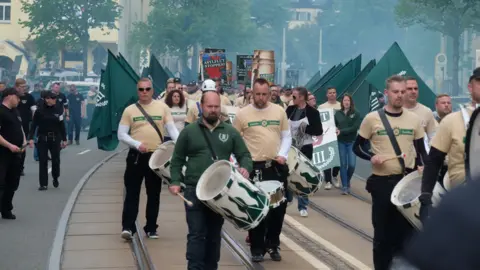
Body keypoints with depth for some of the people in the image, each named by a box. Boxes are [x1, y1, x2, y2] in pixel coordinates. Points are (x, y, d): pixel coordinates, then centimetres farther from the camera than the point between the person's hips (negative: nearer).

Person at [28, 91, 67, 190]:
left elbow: (61, 126, 5)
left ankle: (55, 178, 32)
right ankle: (43, 184, 6)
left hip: (55, 138, 2)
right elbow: (34, 125, -7)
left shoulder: (57, 110, 1)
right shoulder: (39, 111, -7)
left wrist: (64, 139, 5)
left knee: (56, 160, 5)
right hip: (42, 139, -2)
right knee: (43, 161, 0)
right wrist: (31, 138, -15)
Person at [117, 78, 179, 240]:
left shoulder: (163, 107, 2)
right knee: (132, 192, -2)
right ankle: (128, 227, -1)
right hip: (136, 156, -1)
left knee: (154, 194, 9)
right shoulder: (129, 110, 1)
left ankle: (151, 228, 19)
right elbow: (121, 134, -1)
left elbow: (172, 129, 0)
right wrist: (137, 144, -17)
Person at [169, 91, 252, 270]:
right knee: (196, 234, -6)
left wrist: (245, 168, -15)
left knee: (214, 234, 12)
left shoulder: (230, 132, 6)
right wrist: (175, 181, -7)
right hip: (195, 190, -2)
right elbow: (177, 159, 6)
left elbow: (244, 155, 8)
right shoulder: (189, 131, 3)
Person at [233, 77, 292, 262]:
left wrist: (282, 154, -7)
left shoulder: (279, 111, 3)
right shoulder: (243, 114, -3)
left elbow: (286, 136, 8)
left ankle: (273, 245, 25)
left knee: (279, 207, 9)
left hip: (277, 166, 2)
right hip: (255, 167, -2)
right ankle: (257, 248, 13)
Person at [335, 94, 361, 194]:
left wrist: (341, 131, -17)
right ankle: (344, 186, 7)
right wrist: (335, 130, -13)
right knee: (343, 164, 1)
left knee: (352, 164, -4)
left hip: (352, 142, -1)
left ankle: (347, 181, 24)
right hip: (341, 142, 1)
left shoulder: (356, 114, -2)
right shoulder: (337, 113, 4)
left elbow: (355, 127, -11)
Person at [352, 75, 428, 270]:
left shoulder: (414, 119, 5)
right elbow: (357, 147, 3)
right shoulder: (372, 118, -3)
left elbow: (421, 149, 11)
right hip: (382, 182, -2)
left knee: (406, 229, 6)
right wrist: (371, 157, -15)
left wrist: (422, 166, -8)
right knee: (382, 231, 4)